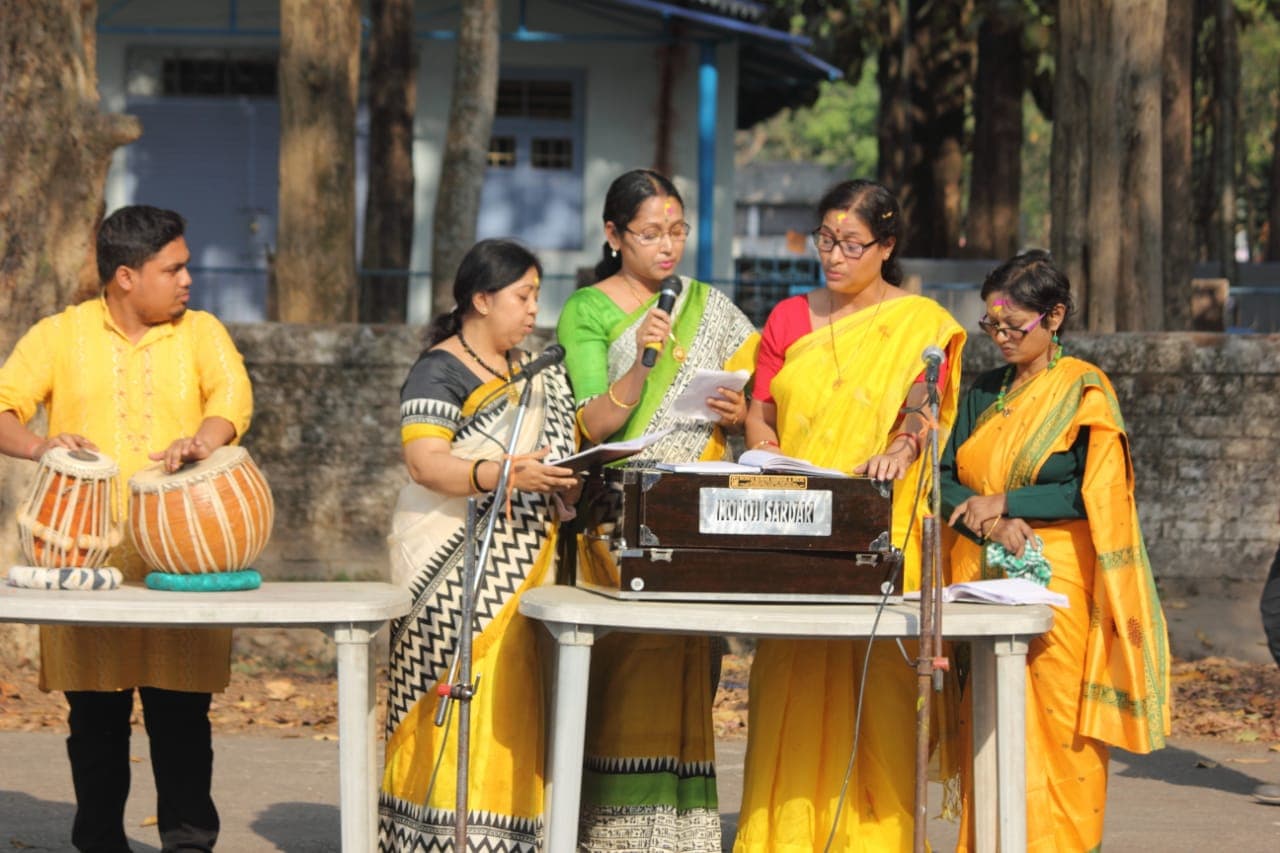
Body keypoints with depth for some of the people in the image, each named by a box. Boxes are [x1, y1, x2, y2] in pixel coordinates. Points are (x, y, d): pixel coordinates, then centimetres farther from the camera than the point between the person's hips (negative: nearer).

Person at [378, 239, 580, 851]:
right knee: (463, 695, -12)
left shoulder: (531, 370, 19)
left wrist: (571, 480, 6)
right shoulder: (440, 371, -5)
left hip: (525, 564, 7)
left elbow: (549, 449, 28)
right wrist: (502, 475, -32)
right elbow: (425, 462, -17)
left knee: (518, 698, 2)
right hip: (460, 569, -7)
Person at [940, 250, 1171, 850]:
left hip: (1056, 582, -5)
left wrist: (1004, 502, -12)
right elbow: (946, 479, 9)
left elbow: (1092, 492, -10)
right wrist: (991, 525, -10)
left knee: (1054, 725, -8)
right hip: (982, 581, 5)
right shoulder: (984, 393, 16)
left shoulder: (1084, 391, -1)